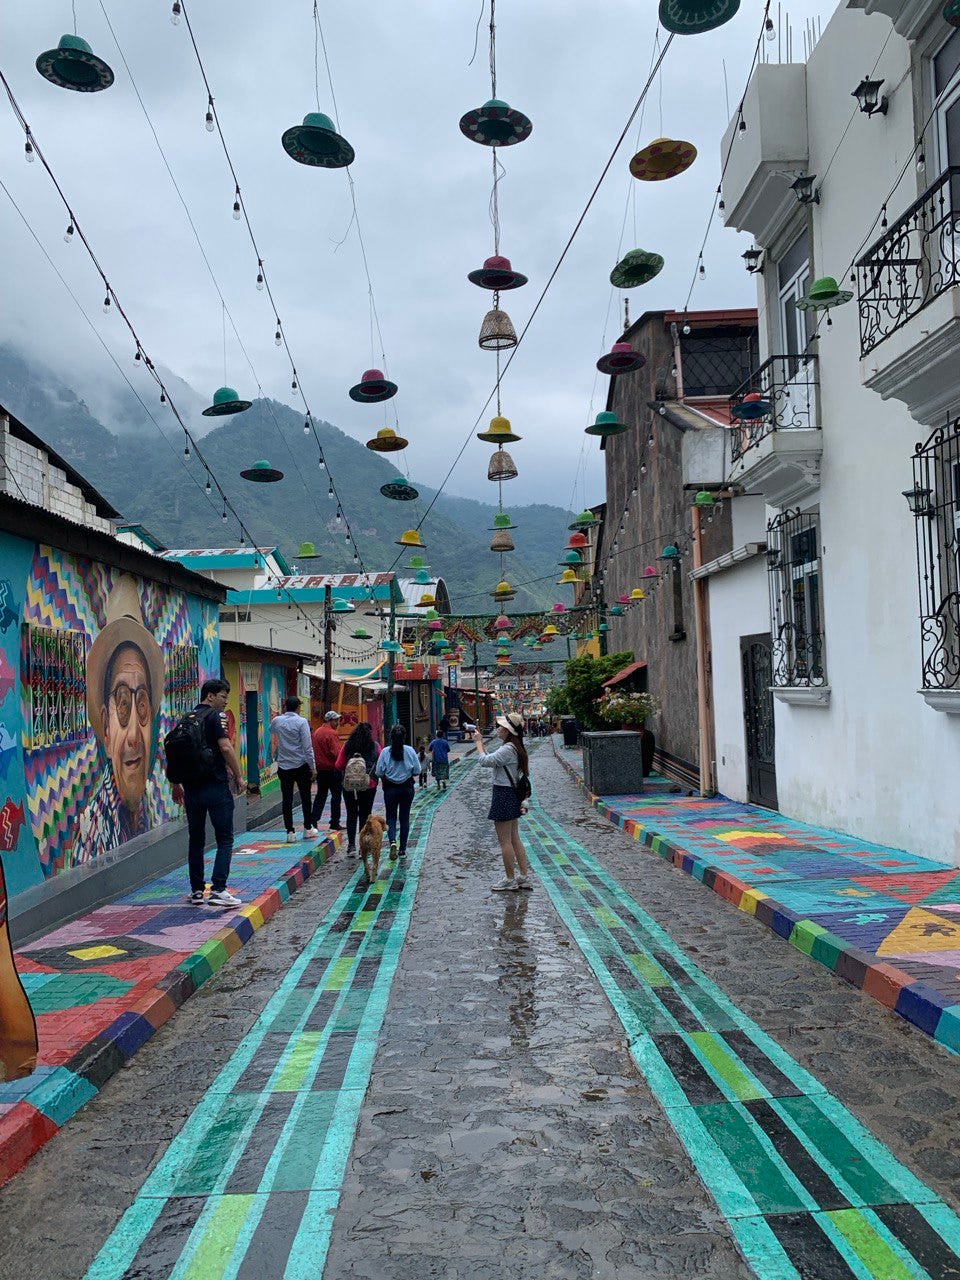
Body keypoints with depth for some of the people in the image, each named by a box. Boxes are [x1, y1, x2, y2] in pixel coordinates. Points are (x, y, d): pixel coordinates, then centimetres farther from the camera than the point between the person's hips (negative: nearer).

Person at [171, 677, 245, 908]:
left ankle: (197, 891, 18)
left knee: (196, 839, 14)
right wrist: (238, 777, -8)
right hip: (215, 786, -6)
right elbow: (225, 747, -18)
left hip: (191, 787, 6)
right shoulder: (215, 715, -6)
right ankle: (218, 890, -9)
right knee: (225, 839, -1)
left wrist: (177, 785, 24)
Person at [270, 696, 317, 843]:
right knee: (305, 797, 12)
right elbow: (307, 746, -13)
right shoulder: (301, 722, -11)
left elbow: (271, 731, 28)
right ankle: (308, 828, 21)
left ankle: (290, 832, 4)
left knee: (287, 800, 5)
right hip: (301, 765, -3)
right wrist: (313, 767, -8)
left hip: (283, 767, 3)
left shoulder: (276, 721, 2)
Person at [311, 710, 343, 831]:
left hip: (320, 769, 7)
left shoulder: (316, 732, 9)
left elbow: (314, 750, 13)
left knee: (320, 795, 15)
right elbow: (336, 753, -21)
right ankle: (334, 823, 5)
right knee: (336, 795, 3)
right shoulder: (332, 733, -15)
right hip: (332, 768, -7)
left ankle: (313, 820, 8)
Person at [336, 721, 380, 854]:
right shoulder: (374, 746, -4)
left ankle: (351, 844, 8)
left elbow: (339, 765, -1)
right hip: (368, 786, -1)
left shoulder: (347, 746, -2)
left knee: (351, 814, 11)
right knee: (365, 815, 6)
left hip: (349, 785, 1)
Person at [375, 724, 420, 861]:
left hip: (390, 788, -1)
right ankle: (402, 849, 16)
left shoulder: (385, 752, -12)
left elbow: (379, 772, -9)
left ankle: (393, 842, -15)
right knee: (404, 818, 12)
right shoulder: (410, 751, -10)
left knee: (391, 817, 10)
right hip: (407, 787, 1)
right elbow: (417, 771, -5)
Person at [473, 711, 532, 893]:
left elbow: (485, 761, -22)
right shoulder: (514, 748, 12)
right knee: (514, 838, 15)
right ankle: (525, 877, 19)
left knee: (505, 841, 0)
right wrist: (480, 742, 13)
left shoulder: (508, 749, -20)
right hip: (512, 795, 10)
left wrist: (478, 742, -8)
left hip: (503, 795, -10)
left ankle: (510, 880, 9)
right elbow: (491, 760, 15)